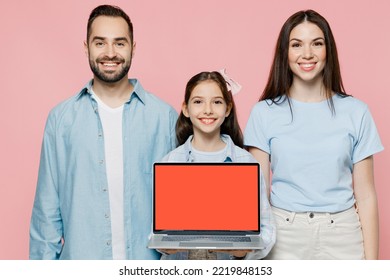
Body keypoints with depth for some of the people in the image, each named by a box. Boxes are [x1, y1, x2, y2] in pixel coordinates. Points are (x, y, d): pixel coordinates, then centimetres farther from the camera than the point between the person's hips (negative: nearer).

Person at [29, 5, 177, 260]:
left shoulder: (164, 116, -3)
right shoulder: (61, 118, -1)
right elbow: (48, 206, 2)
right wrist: (45, 259, -3)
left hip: (147, 259, 0)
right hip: (80, 257, 0)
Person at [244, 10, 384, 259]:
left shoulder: (355, 112, -1)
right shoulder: (264, 113, -2)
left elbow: (365, 195, 0)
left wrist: (371, 260, -2)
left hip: (342, 236, 1)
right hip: (283, 235, 0)